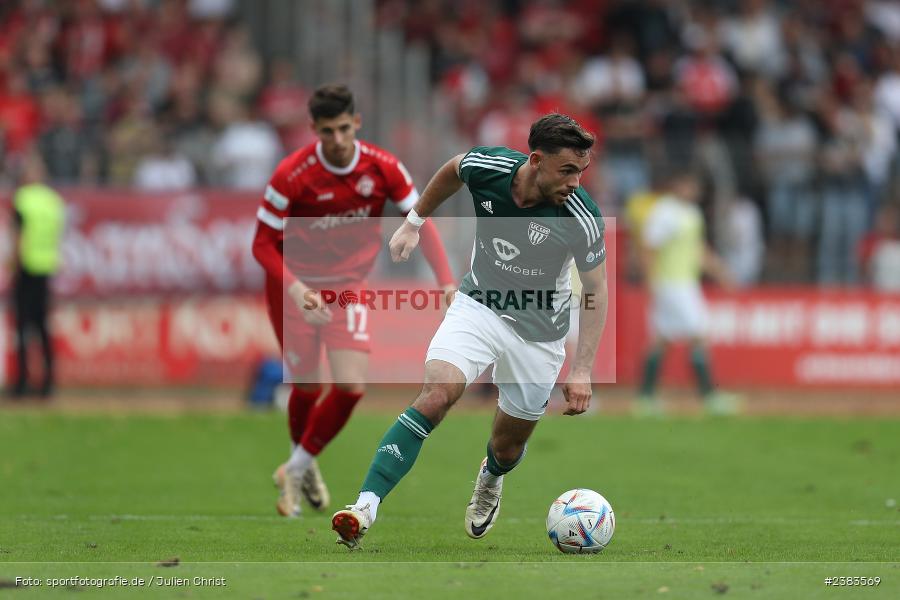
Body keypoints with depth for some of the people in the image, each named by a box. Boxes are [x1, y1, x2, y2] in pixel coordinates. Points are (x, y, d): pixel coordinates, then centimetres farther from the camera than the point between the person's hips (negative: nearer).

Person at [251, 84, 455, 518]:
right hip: (295, 286, -2)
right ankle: (302, 465, 31)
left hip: (348, 286, 2)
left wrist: (446, 281, -14)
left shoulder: (383, 168, -13)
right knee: (307, 387, 1)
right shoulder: (291, 176, -21)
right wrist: (296, 290, -30)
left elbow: (420, 223, -2)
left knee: (350, 386, -12)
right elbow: (264, 244, -15)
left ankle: (298, 467, 9)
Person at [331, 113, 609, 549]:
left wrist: (581, 371, -15)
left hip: (538, 331, 0)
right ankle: (366, 507, -30)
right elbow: (451, 171, 7)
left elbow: (595, 292, -10)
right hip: (479, 305, 0)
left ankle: (490, 481, 50)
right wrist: (414, 223, 17)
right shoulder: (485, 165, -19)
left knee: (508, 446, 10)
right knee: (436, 394, -25)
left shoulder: (582, 218, -23)